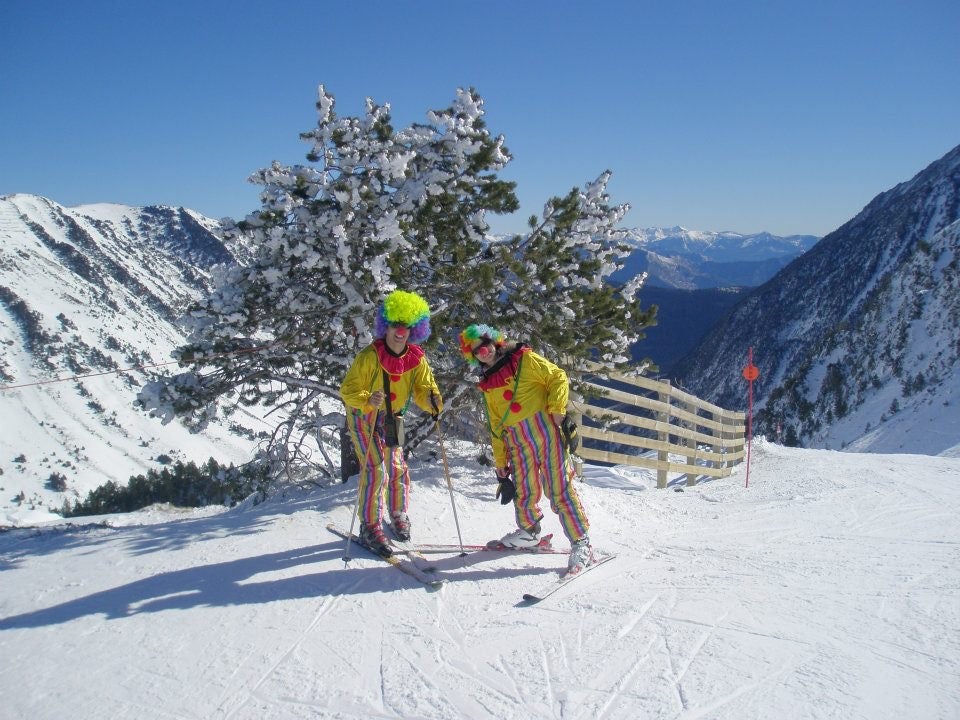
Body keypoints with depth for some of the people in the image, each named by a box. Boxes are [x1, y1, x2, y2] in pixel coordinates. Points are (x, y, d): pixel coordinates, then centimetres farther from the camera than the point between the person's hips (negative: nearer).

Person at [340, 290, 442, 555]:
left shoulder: (417, 359, -11)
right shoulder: (370, 356, -25)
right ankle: (370, 526, -4)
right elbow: (348, 389, -23)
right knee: (375, 468, -14)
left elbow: (423, 389, -11)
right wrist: (368, 400, -43)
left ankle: (398, 517, 32)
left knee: (397, 468, 11)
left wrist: (432, 401, -35)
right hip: (363, 417, -5)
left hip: (391, 419, 5)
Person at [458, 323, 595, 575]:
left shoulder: (525, 359, 2)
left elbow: (557, 377, -1)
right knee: (524, 492, 5)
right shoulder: (487, 386, 17)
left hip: (545, 427, -5)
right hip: (517, 443, 5)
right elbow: (495, 427, 18)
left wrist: (557, 410, -12)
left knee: (559, 489, -8)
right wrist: (500, 463, 15)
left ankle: (581, 543, -3)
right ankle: (528, 530, 33)